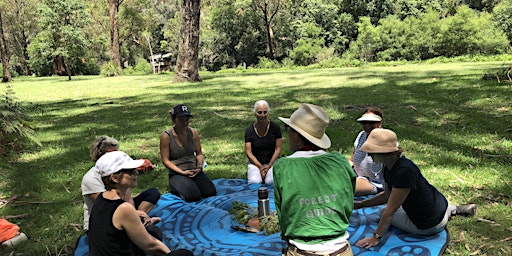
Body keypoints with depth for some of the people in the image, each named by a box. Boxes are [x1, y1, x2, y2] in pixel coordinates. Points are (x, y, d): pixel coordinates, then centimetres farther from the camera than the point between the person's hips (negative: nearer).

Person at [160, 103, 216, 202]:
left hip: (194, 171, 4)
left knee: (211, 192, -15)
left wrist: (199, 167, -9)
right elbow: (165, 160, -8)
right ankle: (178, 187, 6)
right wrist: (182, 172, -16)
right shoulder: (166, 136, -9)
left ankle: (191, 184, 13)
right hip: (177, 173, -4)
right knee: (193, 196, -27)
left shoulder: (193, 133, 2)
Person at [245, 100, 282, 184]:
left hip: (272, 162, 0)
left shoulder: (275, 127, -3)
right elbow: (248, 151, -4)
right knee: (255, 181, -27)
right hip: (255, 163, 0)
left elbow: (278, 149, -2)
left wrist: (269, 166, -11)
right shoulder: (249, 130, -3)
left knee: (270, 181, -27)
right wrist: (260, 166, -14)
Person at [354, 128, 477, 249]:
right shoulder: (389, 167, -4)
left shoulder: (404, 171, -32)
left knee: (383, 212, 6)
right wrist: (360, 204, 9)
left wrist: (376, 238, -22)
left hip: (431, 225, -8)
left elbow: (390, 210, -28)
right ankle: (451, 210, 21)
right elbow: (387, 195, 13)